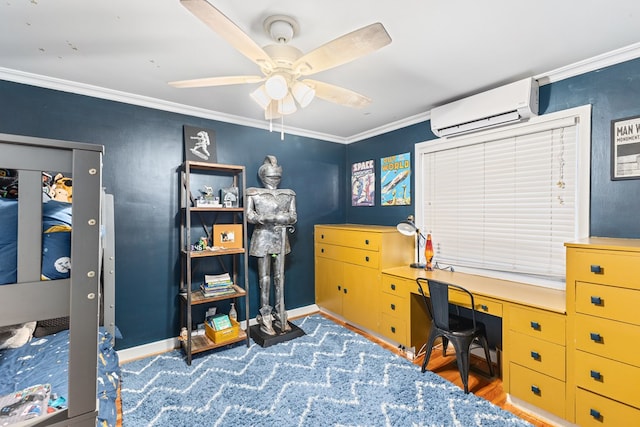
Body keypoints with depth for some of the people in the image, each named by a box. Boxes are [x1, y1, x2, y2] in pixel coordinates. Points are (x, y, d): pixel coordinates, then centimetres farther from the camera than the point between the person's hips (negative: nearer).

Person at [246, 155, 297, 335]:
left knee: (280, 277, 9)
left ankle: (279, 316, 20)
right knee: (265, 278, 3)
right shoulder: (253, 193, 0)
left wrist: (282, 220, -16)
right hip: (263, 238, -3)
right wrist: (272, 218, -19)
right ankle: (265, 319, 14)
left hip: (281, 238, 3)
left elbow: (294, 217, 5)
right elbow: (249, 216, -9)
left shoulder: (289, 194, 9)